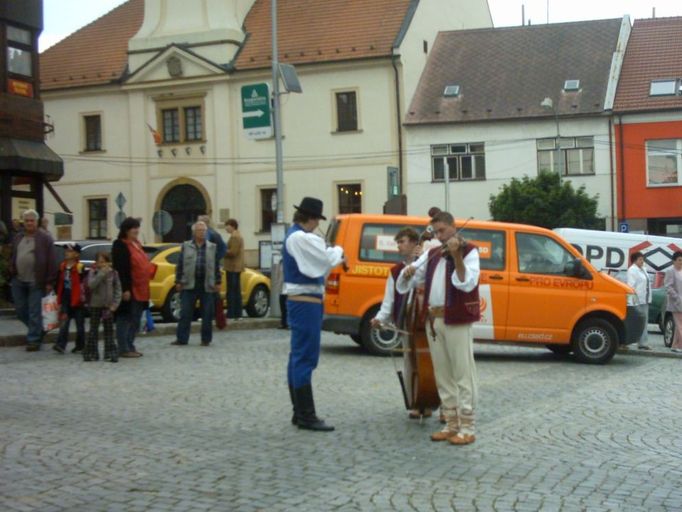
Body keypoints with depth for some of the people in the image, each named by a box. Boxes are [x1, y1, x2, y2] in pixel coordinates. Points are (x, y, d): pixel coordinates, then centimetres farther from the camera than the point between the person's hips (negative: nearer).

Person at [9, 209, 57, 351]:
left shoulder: (45, 238, -4)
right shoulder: (18, 238, 14)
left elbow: (51, 261, -8)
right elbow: (13, 257, 20)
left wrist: (50, 281, -12)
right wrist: (12, 273, 8)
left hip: (35, 282, -6)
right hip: (18, 281, 6)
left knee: (35, 312, -2)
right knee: (21, 310, 10)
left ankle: (33, 340, 5)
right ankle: (38, 330, 29)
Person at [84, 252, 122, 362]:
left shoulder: (113, 273, 1)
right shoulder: (93, 272, -2)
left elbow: (117, 289, 2)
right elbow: (91, 284, -20)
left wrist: (115, 304, -8)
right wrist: (102, 273, -23)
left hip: (108, 305, 1)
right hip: (95, 305, -1)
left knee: (109, 330, 4)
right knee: (93, 329, 5)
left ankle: (110, 353, 8)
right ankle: (91, 353, 11)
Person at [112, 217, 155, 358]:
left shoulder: (136, 244, 17)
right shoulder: (120, 246, -12)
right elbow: (121, 269, -19)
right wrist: (125, 289, -23)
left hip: (140, 289, 10)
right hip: (128, 289, -10)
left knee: (135, 320, 13)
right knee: (125, 319, -4)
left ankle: (130, 346, 21)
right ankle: (124, 349, 0)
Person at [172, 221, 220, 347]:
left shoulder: (212, 247, 9)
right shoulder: (186, 246, 7)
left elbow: (216, 266, 9)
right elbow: (180, 265, 7)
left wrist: (217, 282, 4)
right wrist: (178, 281, 1)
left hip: (207, 285, 1)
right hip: (189, 284, 0)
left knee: (207, 314, 4)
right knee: (185, 313, 1)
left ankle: (206, 339, 12)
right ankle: (181, 338, 6)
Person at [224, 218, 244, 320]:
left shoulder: (234, 237, -14)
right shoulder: (238, 236, 19)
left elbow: (232, 252, -20)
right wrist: (224, 251, 13)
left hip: (232, 267, -11)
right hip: (237, 267, 11)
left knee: (231, 291, -10)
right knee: (237, 291, 11)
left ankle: (231, 313, -11)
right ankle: (237, 313, 14)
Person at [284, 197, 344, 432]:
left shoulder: (293, 236, 16)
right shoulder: (301, 238, -17)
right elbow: (328, 258, -15)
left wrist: (334, 258, 5)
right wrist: (338, 251, 5)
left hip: (299, 301, 11)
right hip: (306, 303, -11)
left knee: (298, 356, 12)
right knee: (305, 357, -8)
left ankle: (299, 412, 19)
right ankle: (306, 416, -5)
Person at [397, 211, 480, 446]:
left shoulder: (469, 251, -2)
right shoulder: (432, 255, 15)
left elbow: (467, 284, -18)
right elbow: (406, 284, 12)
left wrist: (456, 255, -26)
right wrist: (407, 272, -10)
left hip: (456, 320, -7)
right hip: (433, 320, 7)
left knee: (463, 375, -4)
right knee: (443, 376, 10)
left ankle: (467, 428, -1)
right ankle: (451, 424, 18)